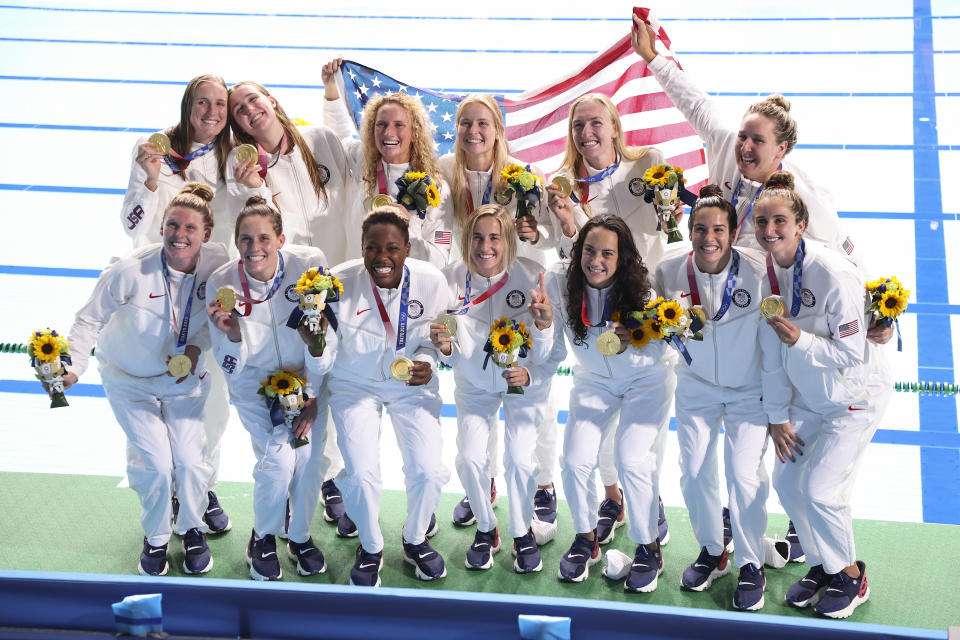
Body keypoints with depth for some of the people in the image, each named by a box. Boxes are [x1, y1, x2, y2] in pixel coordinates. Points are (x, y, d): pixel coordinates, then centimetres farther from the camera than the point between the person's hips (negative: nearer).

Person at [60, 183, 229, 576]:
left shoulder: (218, 266, -20)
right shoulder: (131, 270, -29)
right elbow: (90, 320, -18)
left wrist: (196, 349, -20)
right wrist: (73, 367, -29)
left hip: (186, 378, 2)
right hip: (130, 380, -2)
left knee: (189, 460, -3)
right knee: (155, 464, -8)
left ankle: (193, 529, 28)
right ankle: (156, 536, 21)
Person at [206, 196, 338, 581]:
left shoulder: (310, 264, -22)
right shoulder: (222, 284, -19)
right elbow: (231, 367, -13)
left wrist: (312, 396, -10)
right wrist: (232, 334, -35)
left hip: (307, 375, 1)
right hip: (255, 380, -1)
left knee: (310, 459, -11)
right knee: (278, 459, -17)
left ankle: (300, 535, 19)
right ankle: (263, 539, 12)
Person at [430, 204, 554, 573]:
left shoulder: (530, 277, -25)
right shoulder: (453, 280, -20)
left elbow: (547, 356, -21)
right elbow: (455, 357, -14)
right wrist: (446, 348, -35)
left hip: (525, 381, -2)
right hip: (474, 384, 2)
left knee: (519, 459, -13)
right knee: (469, 459, -9)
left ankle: (523, 532, 15)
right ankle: (485, 529, 20)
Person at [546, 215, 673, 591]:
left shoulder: (640, 288, -28)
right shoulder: (559, 281, -23)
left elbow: (658, 353, -29)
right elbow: (554, 350, -14)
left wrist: (632, 343, -49)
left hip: (646, 379, -3)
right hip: (593, 379, 3)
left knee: (632, 461, -16)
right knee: (575, 461, -7)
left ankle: (649, 549, 6)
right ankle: (586, 539, 21)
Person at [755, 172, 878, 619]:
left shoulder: (833, 274, -26)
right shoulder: (765, 272, -6)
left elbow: (852, 353, -22)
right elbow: (770, 351, 2)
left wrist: (799, 340, -33)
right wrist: (778, 417, 2)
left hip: (851, 402, -7)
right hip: (805, 401, 7)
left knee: (819, 489, -11)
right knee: (785, 481, 5)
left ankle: (851, 576, 14)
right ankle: (821, 564, 28)